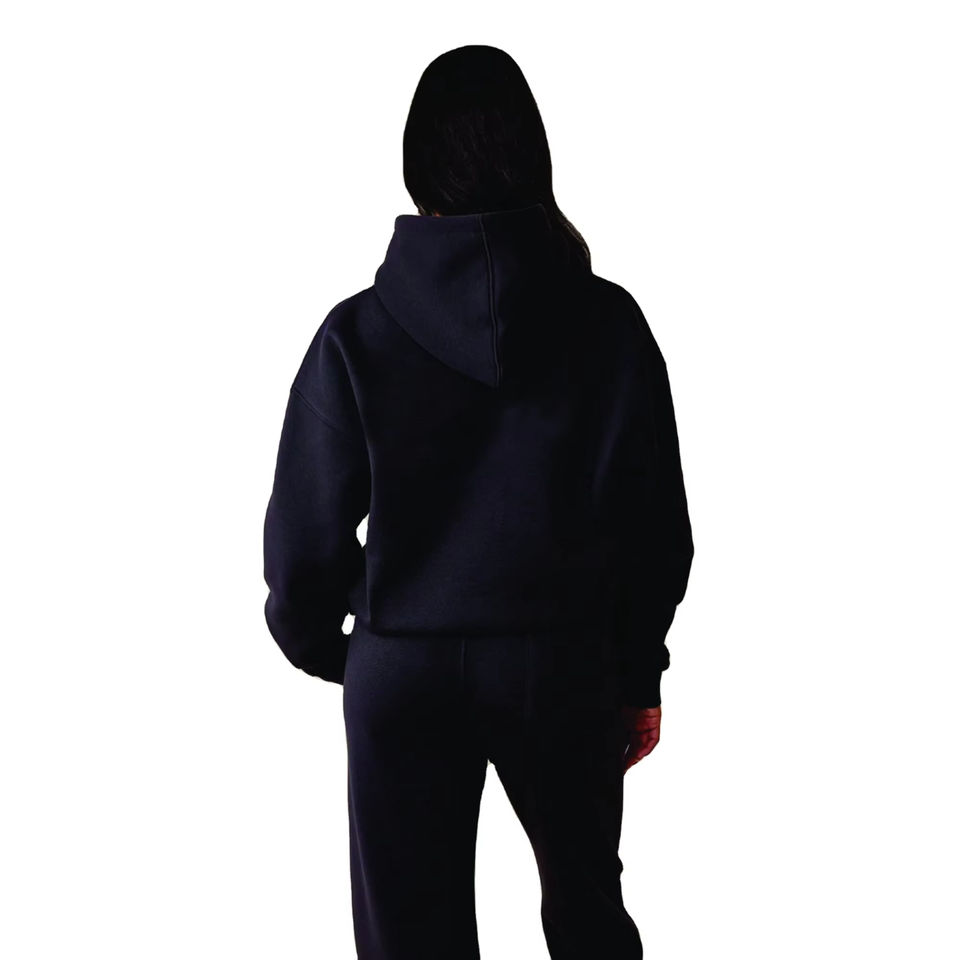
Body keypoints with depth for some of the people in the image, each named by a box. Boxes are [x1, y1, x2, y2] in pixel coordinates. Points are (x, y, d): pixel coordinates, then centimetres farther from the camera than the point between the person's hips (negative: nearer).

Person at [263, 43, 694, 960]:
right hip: (564, 666, 2)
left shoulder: (357, 333, -9)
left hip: (405, 672, -1)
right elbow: (660, 531, -3)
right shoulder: (609, 321, -7)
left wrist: (316, 644, 14)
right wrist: (639, 675, 10)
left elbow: (305, 535, -5)